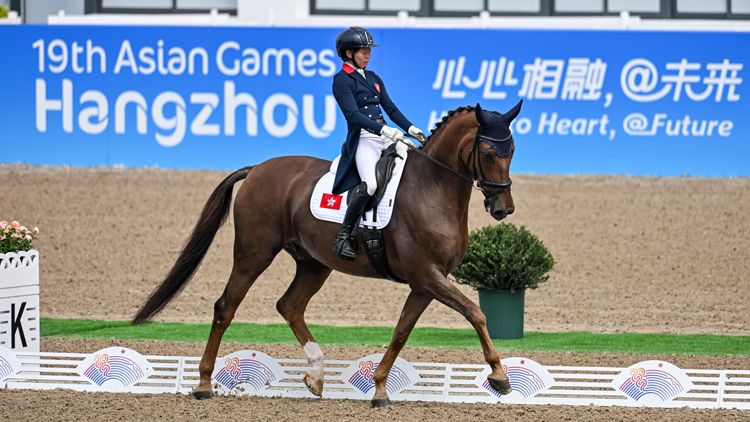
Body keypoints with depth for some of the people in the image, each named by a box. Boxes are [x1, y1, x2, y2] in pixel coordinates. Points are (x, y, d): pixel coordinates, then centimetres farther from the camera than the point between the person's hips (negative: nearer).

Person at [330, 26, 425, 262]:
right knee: (370, 183, -32)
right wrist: (383, 130, -27)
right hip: (363, 139, -8)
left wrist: (410, 129, 4)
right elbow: (352, 115, -15)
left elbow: (390, 108, 21)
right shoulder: (342, 80, -3)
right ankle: (344, 237, -24)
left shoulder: (373, 78, 22)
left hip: (385, 138, 8)